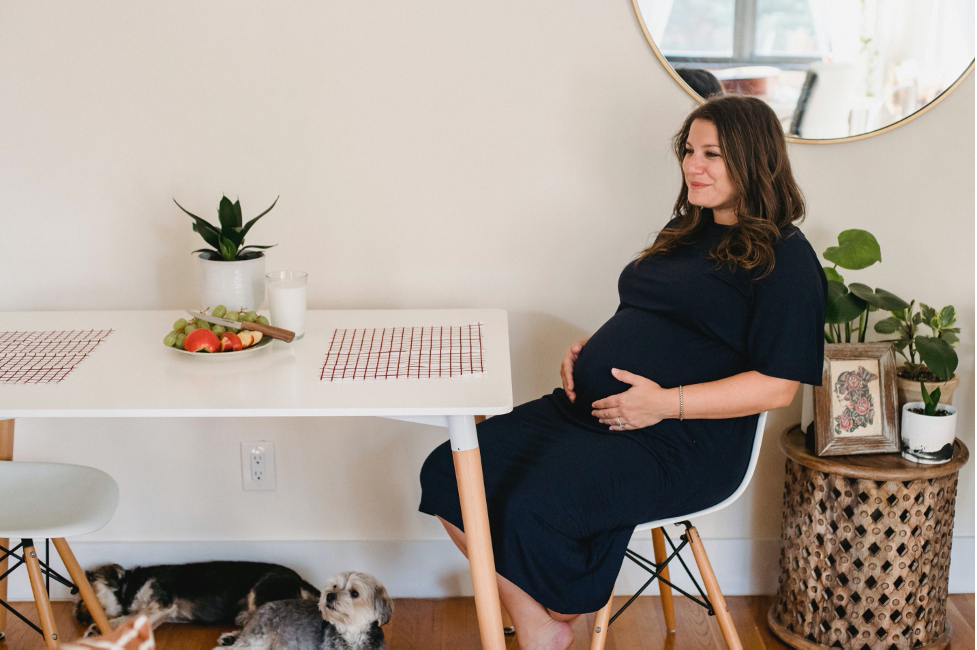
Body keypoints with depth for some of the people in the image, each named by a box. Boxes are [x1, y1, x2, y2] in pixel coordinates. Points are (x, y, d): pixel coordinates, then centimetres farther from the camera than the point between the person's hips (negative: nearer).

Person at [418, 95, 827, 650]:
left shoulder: (785, 259, -6)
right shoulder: (684, 232, 20)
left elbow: (777, 386, -12)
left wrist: (667, 403, -19)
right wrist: (588, 350, 9)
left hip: (682, 439, -8)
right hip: (591, 410, 9)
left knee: (534, 505, -31)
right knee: (448, 473, -9)